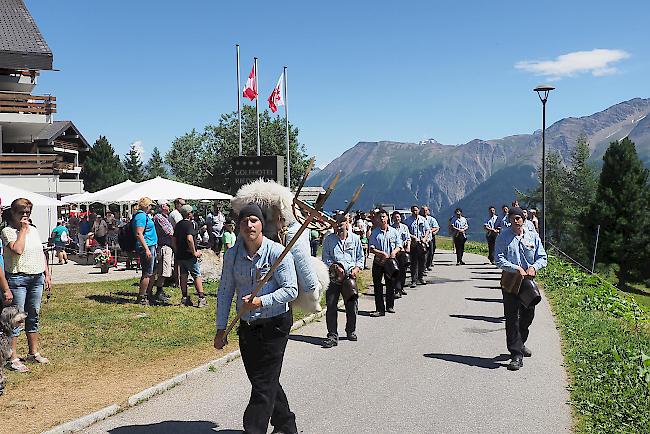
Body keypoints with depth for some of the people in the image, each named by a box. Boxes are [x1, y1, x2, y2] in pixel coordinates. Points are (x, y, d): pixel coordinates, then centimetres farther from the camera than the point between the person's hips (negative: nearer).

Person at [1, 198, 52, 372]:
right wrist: (22, 230, -13)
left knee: (33, 317, 13)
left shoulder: (34, 230, 14)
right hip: (17, 278, -6)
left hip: (37, 278, 7)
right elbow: (17, 249, -23)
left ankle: (34, 353, 23)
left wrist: (47, 274, 13)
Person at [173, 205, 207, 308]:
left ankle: (184, 298, 13)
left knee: (183, 275, 11)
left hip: (179, 255, 7)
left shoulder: (178, 225, 12)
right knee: (197, 275, 0)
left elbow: (174, 239, 18)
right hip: (189, 255, -7)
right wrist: (194, 252, -18)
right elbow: (189, 239, -26)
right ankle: (201, 298, -1)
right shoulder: (190, 224, -14)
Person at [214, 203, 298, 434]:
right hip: (247, 326, 6)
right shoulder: (232, 254, 1)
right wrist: (221, 329, 3)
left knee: (264, 383, -6)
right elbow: (225, 292, 6)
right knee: (258, 379, 16)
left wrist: (261, 301, -28)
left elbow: (291, 290, -15)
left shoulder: (277, 252, -13)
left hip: (275, 324, -5)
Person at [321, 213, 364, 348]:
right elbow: (325, 258, 5)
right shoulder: (329, 239, 5)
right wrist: (334, 266, -13)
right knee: (331, 306, -6)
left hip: (350, 277, 1)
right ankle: (332, 336, 0)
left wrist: (357, 268, -3)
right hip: (333, 276, -1)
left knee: (352, 306, 6)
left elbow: (360, 257, 14)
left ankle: (351, 331, 28)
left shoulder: (355, 238, 9)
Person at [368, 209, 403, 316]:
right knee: (377, 285, -2)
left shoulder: (394, 231, 5)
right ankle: (380, 309, 2)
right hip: (378, 262, -1)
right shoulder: (375, 232, 1)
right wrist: (382, 253, -19)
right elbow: (371, 248, -5)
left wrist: (394, 252, -14)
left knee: (391, 284, 8)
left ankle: (390, 306, 25)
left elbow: (399, 246, 6)